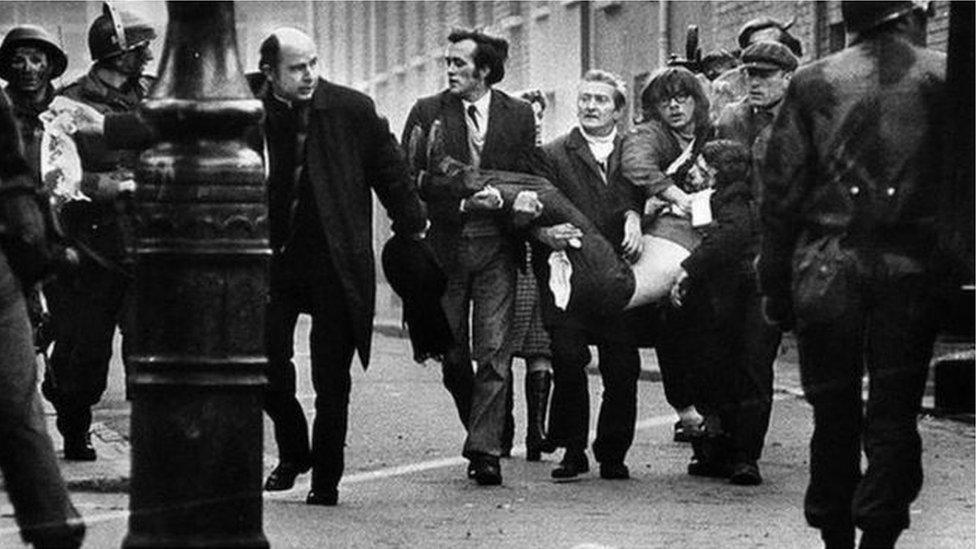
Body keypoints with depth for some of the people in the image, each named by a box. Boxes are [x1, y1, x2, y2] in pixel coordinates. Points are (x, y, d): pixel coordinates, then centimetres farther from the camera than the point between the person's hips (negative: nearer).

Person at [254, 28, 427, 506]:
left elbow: (390, 174, 6)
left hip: (337, 264, -1)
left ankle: (326, 479, 15)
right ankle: (292, 453, 23)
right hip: (273, 258, 1)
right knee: (268, 366, -3)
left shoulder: (352, 110, -3)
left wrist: (413, 230, 8)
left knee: (331, 382, 1)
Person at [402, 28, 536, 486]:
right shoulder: (427, 113, 3)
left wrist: (501, 198, -14)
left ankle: (484, 450, -6)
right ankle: (484, 433, 25)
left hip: (496, 246, -1)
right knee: (452, 355, 6)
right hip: (444, 244, 1)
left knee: (494, 351, -8)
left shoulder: (518, 115, 6)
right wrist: (464, 202, -16)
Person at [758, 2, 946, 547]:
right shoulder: (942, 77, 1)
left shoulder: (813, 82, 4)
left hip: (826, 273, 2)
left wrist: (776, 286, 7)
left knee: (835, 415, 12)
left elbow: (781, 192, 3)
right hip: (911, 273, -1)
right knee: (894, 415, 3)